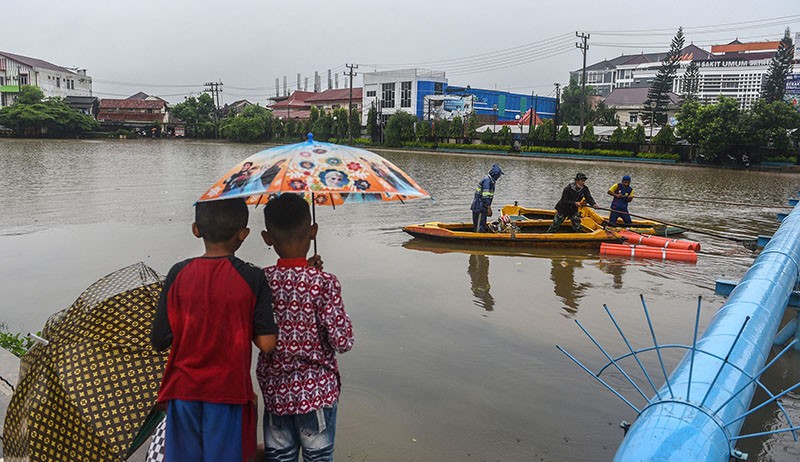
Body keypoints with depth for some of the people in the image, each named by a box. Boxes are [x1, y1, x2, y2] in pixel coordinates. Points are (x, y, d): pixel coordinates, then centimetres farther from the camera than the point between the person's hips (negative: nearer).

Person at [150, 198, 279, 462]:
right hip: (229, 391, -2)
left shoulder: (178, 274, -6)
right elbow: (267, 343, -13)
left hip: (183, 390, 2)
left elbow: (159, 341, -5)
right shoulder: (253, 278, -12)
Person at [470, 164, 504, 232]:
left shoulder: (490, 181, 15)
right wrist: (489, 208, -22)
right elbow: (485, 196, -24)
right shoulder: (487, 181, -18)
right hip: (479, 208, -11)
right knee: (479, 227, -7)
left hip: (482, 207, 11)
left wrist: (489, 207, 24)